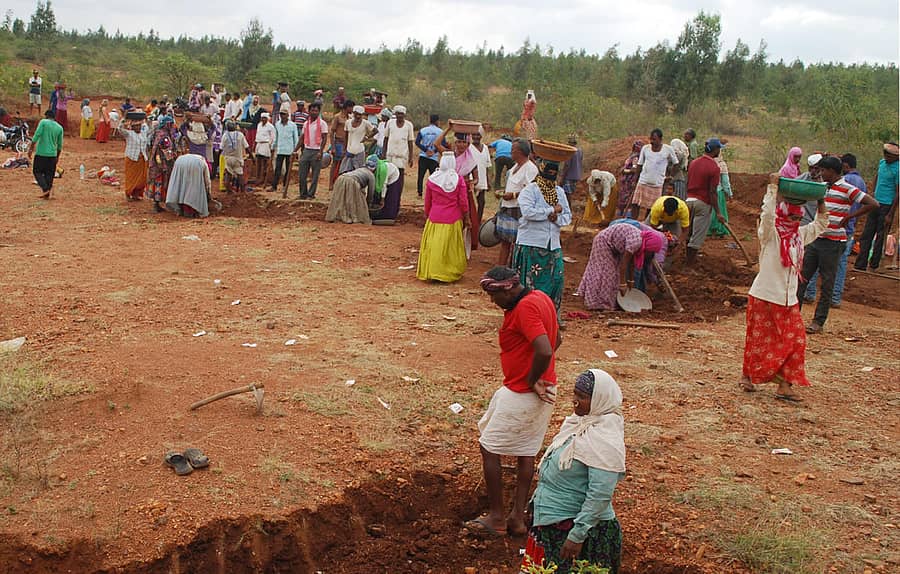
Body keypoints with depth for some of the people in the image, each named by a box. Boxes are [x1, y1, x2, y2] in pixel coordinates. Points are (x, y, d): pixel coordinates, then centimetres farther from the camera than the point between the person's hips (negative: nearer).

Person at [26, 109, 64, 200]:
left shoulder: (43, 122, -4)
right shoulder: (59, 127, 8)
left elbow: (36, 136, -12)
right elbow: (60, 145, 11)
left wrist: (30, 149, -5)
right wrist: (57, 157, 22)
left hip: (41, 153, -4)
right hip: (52, 154, 4)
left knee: (37, 171, 8)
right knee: (49, 174, 10)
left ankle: (45, 189, -7)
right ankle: (47, 194, 11)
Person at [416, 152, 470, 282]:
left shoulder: (432, 179, -1)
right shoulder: (459, 179, -7)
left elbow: (427, 201, 7)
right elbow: (463, 202, -4)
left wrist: (427, 215, 20)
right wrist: (466, 218, 7)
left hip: (434, 219, 1)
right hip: (453, 220, -1)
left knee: (433, 246, 7)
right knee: (451, 247, 7)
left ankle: (430, 272, 9)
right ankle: (450, 273, 11)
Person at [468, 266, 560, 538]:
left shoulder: (525, 308, -23)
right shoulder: (540, 298, 7)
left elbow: (545, 351, -34)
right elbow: (556, 339, 18)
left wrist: (531, 381, -18)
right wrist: (536, 378, 11)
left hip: (521, 394, -10)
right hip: (544, 391, 10)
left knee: (489, 447, 5)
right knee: (526, 451, 16)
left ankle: (496, 517, 12)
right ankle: (517, 517, 24)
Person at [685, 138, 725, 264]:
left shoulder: (693, 163, 6)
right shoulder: (714, 168, -15)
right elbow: (712, 192, -17)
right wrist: (717, 212, -14)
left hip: (690, 200, 7)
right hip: (703, 203, -7)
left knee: (689, 233, 17)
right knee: (697, 237, 1)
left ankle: (689, 258, 28)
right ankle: (690, 264, 5)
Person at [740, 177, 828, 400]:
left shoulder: (800, 235, 10)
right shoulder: (770, 234, -9)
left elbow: (820, 224, 22)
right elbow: (767, 214, -26)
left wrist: (821, 202, 9)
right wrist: (773, 187, -24)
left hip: (789, 300, 6)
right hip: (765, 296, -6)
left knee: (795, 341, 0)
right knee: (759, 339, 4)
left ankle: (785, 385, 4)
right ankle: (747, 375, 23)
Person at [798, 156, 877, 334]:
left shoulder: (847, 189, -11)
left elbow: (873, 204, -18)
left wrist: (849, 217, -17)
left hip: (833, 242, -7)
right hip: (816, 238, 7)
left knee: (827, 284, 2)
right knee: (801, 276, 7)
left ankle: (818, 322, 9)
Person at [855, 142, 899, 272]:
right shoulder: (882, 162, 7)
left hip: (887, 205, -7)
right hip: (875, 203, 7)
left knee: (880, 236, 1)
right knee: (867, 235, 5)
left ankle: (874, 264, 12)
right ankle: (860, 265, 7)